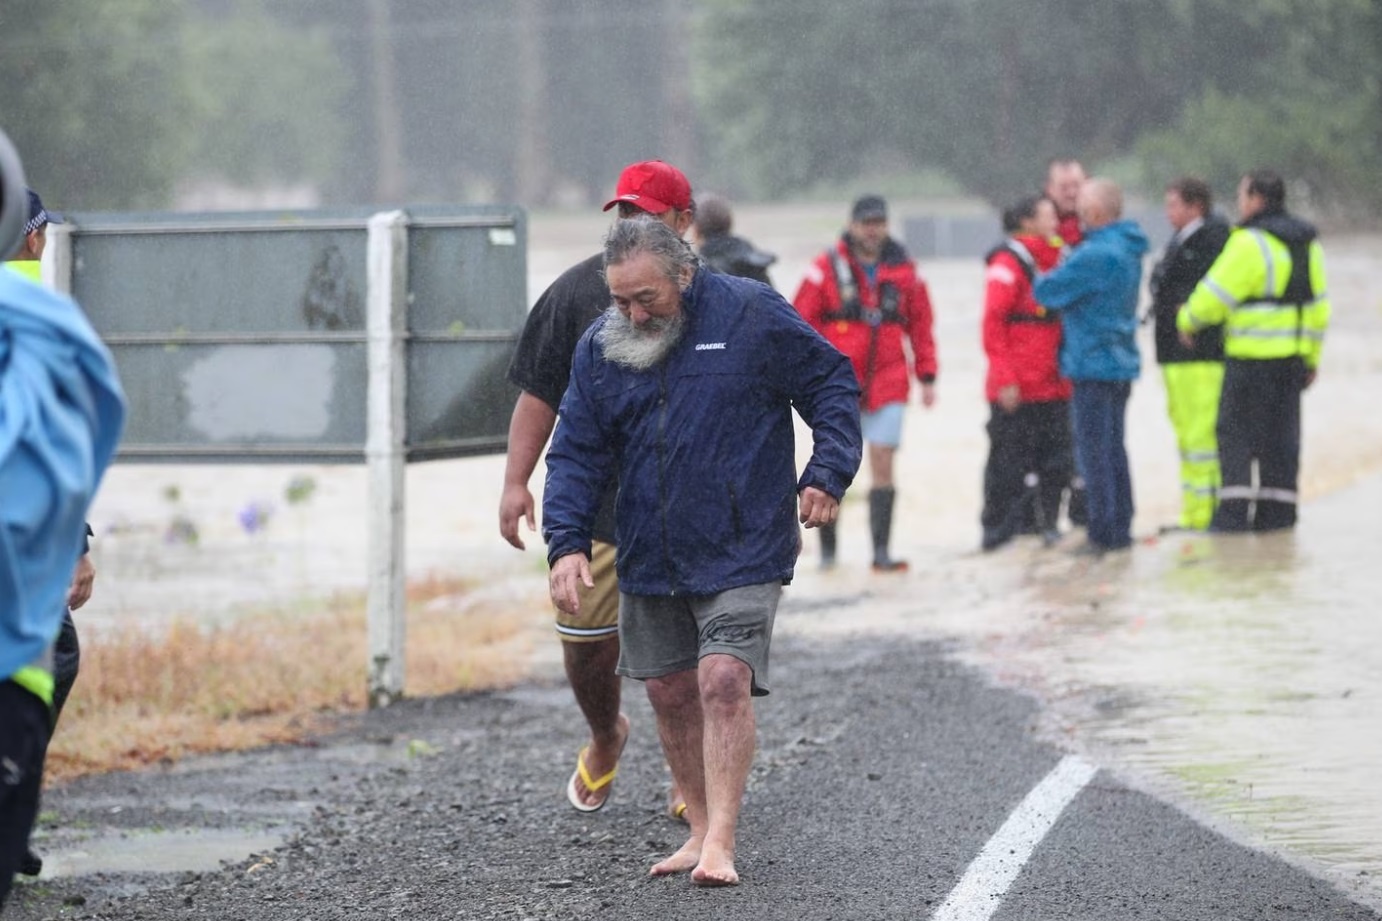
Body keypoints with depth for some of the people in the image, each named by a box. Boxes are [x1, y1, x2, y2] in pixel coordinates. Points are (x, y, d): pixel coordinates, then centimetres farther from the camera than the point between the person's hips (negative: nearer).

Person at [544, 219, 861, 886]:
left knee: (724, 681, -16)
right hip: (649, 559, 5)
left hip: (742, 552, -5)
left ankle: (720, 844, -15)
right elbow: (576, 452, 7)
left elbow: (832, 384, 1)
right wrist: (567, 542, -6)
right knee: (670, 692, 9)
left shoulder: (751, 314, -7)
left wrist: (827, 473, -10)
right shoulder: (599, 348, 4)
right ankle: (701, 829, 22)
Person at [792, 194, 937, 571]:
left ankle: (881, 551, -3)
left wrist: (926, 376, 10)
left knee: (883, 466, -4)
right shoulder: (828, 268, -1)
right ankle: (827, 547, 18)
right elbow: (801, 323, 0)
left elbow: (920, 324, 12)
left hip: (887, 383, 1)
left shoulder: (903, 270, 7)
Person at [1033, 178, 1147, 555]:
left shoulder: (1095, 255, -21)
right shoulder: (1127, 249, 9)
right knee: (1113, 450, 15)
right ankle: (1120, 529, 20)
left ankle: (1104, 534, -2)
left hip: (1094, 365, -9)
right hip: (1122, 363, 9)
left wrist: (1052, 275, 6)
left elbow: (1046, 291, -14)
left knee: (1095, 453, -3)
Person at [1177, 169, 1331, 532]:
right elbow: (1317, 307, 16)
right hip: (1293, 357, 7)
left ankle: (1234, 511, -6)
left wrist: (1188, 321, 7)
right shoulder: (1307, 243, 12)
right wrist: (1311, 358, 23)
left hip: (1251, 357, -7)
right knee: (1282, 433, 10)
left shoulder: (1250, 243, -14)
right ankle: (1277, 512, 11)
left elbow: (1215, 296, -12)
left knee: (1236, 433, -2)